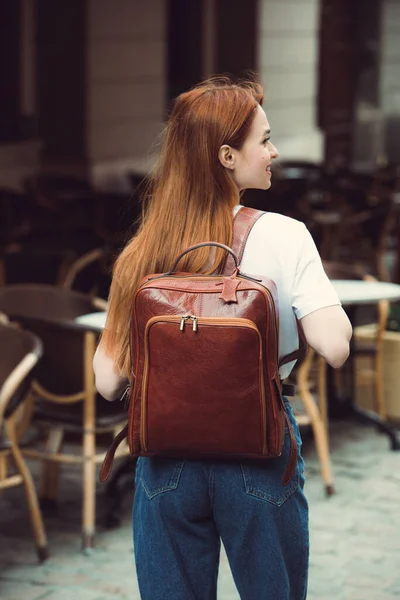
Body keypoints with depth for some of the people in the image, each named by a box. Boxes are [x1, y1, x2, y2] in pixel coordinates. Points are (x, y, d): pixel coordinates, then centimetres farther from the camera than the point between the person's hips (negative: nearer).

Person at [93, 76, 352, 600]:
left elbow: (109, 382, -5)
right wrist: (330, 302, 2)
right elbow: (334, 347, -18)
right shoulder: (283, 236, -11)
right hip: (258, 456, -2)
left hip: (167, 458, 3)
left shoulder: (142, 252, -3)